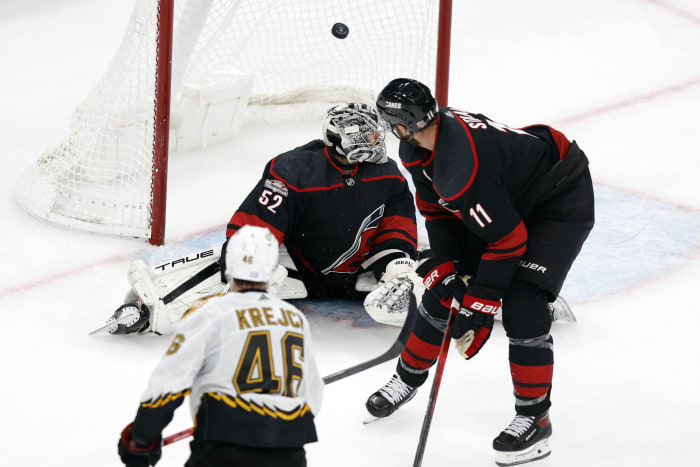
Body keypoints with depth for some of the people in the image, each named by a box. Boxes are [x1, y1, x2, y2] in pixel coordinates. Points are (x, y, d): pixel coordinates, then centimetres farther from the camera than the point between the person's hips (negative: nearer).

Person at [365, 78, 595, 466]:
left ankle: (534, 418, -5)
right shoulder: (417, 147, -11)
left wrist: (478, 306, -23)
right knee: (444, 287, 8)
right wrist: (443, 267, -5)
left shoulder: (462, 169, -39)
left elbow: (508, 239, -32)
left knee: (521, 304, -19)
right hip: (506, 196, 9)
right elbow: (434, 208, 4)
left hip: (562, 200, -9)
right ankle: (409, 377, 28)